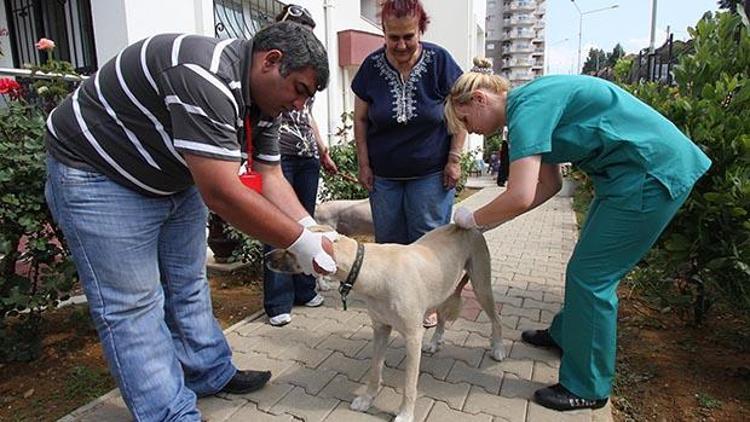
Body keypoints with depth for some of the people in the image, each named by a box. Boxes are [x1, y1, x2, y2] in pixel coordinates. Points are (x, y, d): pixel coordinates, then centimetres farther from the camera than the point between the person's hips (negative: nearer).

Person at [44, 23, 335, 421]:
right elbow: (222, 194, -38)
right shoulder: (205, 78, -34)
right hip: (97, 175, -9)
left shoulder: (263, 97, -4)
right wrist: (300, 242, -30)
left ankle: (210, 373, 30)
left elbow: (270, 177, -4)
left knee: (188, 286, 14)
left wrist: (313, 230, -17)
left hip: (174, 178, 9)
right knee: (132, 305, -5)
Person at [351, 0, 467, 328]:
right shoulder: (372, 66, -3)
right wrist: (364, 164, 1)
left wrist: (454, 159, -6)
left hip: (431, 174, -2)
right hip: (384, 175, 2)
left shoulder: (439, 61, -8)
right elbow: (361, 119, 4)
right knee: (388, 240, 9)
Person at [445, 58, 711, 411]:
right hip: (630, 173, 10)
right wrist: (495, 219, 7)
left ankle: (586, 388, 13)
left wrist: (474, 219, -11)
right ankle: (565, 334, 41)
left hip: (652, 176, -10)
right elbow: (549, 184, 12)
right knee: (587, 265, 20)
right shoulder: (531, 105, 10)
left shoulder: (527, 107, -20)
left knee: (590, 276, -3)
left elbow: (520, 196, -28)